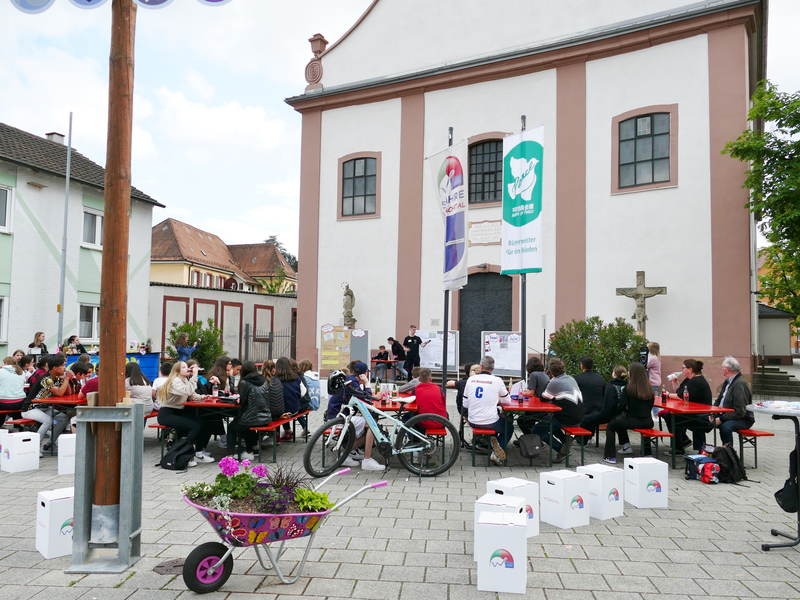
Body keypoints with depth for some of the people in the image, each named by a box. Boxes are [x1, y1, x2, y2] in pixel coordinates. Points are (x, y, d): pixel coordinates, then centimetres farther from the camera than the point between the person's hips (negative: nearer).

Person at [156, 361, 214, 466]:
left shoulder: (185, 380, 14)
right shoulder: (175, 381, -15)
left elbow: (192, 396, 11)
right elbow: (187, 391, -32)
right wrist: (194, 376, -26)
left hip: (178, 412, 9)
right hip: (166, 414, -9)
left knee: (202, 423, -11)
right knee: (196, 427, -23)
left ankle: (199, 453, -1)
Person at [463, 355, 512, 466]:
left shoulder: (471, 379, -1)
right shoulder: (497, 381, -8)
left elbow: (465, 404, 4)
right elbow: (507, 401, 6)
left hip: (473, 422, 4)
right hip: (490, 422, -4)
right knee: (509, 428, 27)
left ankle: (493, 441, 13)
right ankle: (497, 454, 8)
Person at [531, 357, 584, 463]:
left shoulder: (554, 383, -13)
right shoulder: (571, 379, 12)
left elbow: (543, 398, -1)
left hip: (567, 419, -8)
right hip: (578, 418, 8)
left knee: (536, 430, 4)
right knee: (548, 419, 30)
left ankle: (561, 449, -7)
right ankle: (566, 440, 11)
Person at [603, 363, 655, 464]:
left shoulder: (628, 388, -13)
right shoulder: (649, 388, 2)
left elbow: (623, 407, -11)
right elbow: (650, 406, 12)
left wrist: (627, 409, 11)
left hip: (633, 421, -6)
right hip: (648, 422, 6)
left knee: (610, 427, 15)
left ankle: (610, 456, 11)